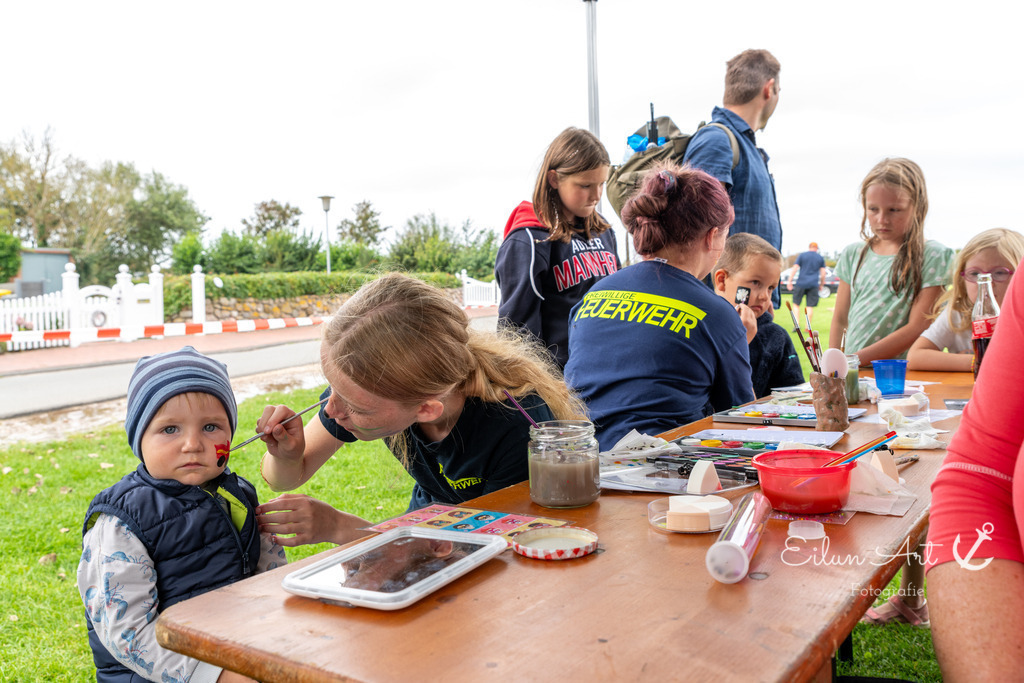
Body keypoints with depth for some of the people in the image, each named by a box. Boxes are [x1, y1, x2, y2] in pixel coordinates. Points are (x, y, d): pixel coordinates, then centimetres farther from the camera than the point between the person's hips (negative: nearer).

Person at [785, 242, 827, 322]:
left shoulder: (802, 255, 4)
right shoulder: (820, 258, 9)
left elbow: (794, 268, -3)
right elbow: (823, 273, 6)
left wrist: (789, 281, -2)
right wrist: (821, 285, 15)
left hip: (801, 283, -1)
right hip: (813, 285, 1)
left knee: (796, 303, 9)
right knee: (810, 306, 3)